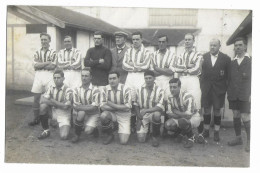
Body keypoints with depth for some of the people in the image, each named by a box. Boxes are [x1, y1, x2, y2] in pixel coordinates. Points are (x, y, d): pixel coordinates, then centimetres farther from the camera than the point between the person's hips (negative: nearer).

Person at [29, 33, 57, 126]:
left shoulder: (53, 52, 4)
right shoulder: (37, 53, 13)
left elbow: (53, 66, -7)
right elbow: (35, 65, 0)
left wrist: (40, 65, -5)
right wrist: (47, 63, -6)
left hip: (49, 75, -3)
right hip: (38, 75, 3)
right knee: (36, 98, 5)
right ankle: (36, 118, 16)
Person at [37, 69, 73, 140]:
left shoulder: (68, 90, -14)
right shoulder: (51, 88, -1)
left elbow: (65, 106, -21)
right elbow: (42, 100, -13)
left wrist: (53, 101, -15)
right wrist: (59, 104, -22)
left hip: (63, 114, -4)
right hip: (52, 111, 4)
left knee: (64, 136, -25)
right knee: (43, 106, -28)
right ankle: (46, 131, -9)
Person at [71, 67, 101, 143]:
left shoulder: (95, 90, -15)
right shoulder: (77, 90, -5)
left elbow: (94, 107, -18)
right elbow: (75, 106, -10)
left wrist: (81, 106, -20)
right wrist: (88, 106, -22)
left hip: (93, 114, -3)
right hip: (81, 113, 3)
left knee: (88, 131, -23)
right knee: (81, 112, -32)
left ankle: (94, 129, 18)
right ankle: (77, 134, -8)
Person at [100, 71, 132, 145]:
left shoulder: (126, 89, -15)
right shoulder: (105, 89, -7)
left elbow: (127, 108, -18)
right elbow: (102, 107, -12)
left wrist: (111, 104, -17)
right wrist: (120, 107, -18)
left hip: (123, 115, -2)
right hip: (111, 114, 2)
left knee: (123, 141, -15)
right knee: (103, 116, -34)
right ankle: (109, 135, -4)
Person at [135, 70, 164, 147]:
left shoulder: (159, 90, -10)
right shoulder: (140, 89, -1)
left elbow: (160, 107, -19)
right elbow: (136, 105, 7)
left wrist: (146, 110, -28)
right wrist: (139, 118, -1)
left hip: (153, 113, -2)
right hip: (142, 115, 2)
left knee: (157, 115, -40)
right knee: (141, 139, -11)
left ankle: (155, 136, -12)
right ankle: (145, 128, 27)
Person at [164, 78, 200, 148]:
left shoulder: (187, 96, -28)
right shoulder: (169, 97, -9)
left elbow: (188, 115, -34)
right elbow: (170, 114, -9)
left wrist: (175, 112, -20)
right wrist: (182, 114, -24)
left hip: (194, 117, -5)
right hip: (181, 118, 6)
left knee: (182, 121, -38)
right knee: (168, 125, -21)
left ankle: (191, 137, -7)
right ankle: (181, 132, 11)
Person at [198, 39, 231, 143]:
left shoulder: (226, 59, 0)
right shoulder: (204, 57, 4)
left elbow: (228, 75, 0)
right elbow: (201, 72, 4)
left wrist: (225, 87, -6)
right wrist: (201, 86, -2)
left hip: (219, 89, -1)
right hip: (206, 88, 1)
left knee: (217, 110, 6)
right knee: (206, 110, 8)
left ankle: (216, 132, 19)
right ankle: (206, 132, 21)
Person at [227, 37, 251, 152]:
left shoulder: (250, 61, -1)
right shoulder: (232, 62, 10)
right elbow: (229, 79, 12)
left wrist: (251, 94, -10)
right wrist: (229, 92, 5)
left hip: (245, 95, -4)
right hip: (233, 95, 4)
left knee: (245, 118, -6)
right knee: (235, 116, 9)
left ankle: (249, 141, 7)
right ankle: (238, 138, 21)